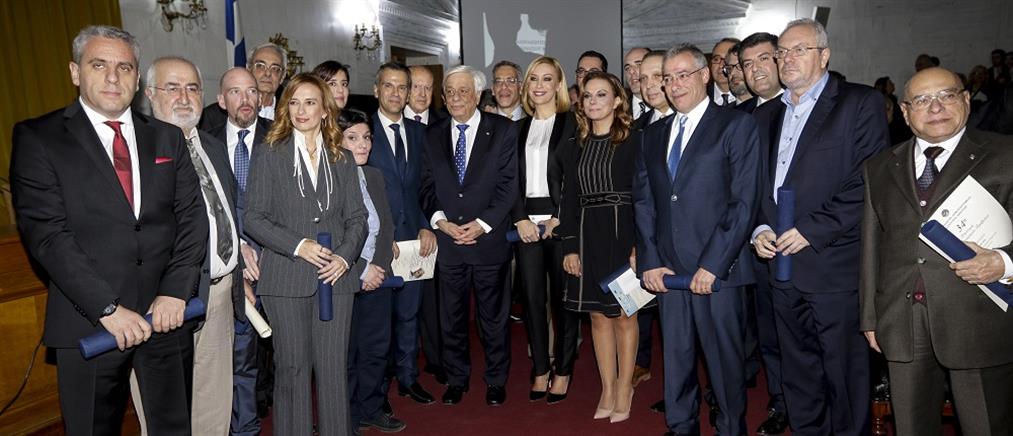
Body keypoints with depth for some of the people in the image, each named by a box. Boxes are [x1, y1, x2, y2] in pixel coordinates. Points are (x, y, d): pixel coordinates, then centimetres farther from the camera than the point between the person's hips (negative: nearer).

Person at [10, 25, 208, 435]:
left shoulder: (168, 137, 9)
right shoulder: (37, 137, -2)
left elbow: (192, 216, 3)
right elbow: (46, 234, -10)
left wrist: (175, 292, -10)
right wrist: (107, 308, -17)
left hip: (167, 312, 3)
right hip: (89, 322, -3)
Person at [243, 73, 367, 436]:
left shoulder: (342, 160, 11)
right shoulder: (268, 154, 3)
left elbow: (356, 217, 11)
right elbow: (254, 218, -2)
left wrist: (345, 255, -6)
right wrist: (298, 245, -14)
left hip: (335, 275, 2)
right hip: (286, 277, -2)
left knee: (334, 368, 4)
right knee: (292, 368, 5)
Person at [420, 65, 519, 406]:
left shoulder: (503, 130, 0)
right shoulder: (433, 136, 9)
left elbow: (508, 184, -5)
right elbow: (427, 188, 7)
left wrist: (482, 224, -13)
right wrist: (441, 221, -9)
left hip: (489, 239, -2)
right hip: (447, 241, 3)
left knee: (493, 315, 9)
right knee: (451, 317, 11)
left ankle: (496, 381, 25)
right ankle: (456, 379, 27)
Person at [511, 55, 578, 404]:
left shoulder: (573, 124, 2)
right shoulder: (519, 128, 14)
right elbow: (510, 179, 9)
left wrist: (560, 219, -12)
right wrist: (520, 219, -4)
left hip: (560, 221, -3)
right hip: (526, 223, 4)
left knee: (563, 296, 2)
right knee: (531, 296, 5)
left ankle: (563, 370, 15)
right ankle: (540, 368, 18)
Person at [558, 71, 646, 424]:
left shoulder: (633, 142, -3)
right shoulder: (573, 147, 9)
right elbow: (568, 199, 8)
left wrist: (638, 245, -13)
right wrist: (570, 247, 2)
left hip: (622, 234, -4)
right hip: (587, 236, 4)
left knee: (624, 313, 5)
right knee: (598, 315, 10)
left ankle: (624, 387, 21)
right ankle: (607, 388, 22)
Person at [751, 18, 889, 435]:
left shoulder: (861, 103, -4)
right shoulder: (765, 115, 16)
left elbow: (870, 183, -13)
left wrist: (813, 230, -17)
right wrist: (760, 228, 2)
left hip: (834, 266, -6)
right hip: (783, 267, 6)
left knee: (844, 377, 6)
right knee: (797, 378, 16)